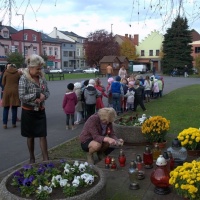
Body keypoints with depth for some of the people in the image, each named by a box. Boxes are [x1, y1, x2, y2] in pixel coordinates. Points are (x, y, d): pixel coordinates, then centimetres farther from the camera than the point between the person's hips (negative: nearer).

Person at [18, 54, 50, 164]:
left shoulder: (42, 77, 1)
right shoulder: (24, 79, -14)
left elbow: (47, 92, 7)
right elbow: (21, 96, -19)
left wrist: (43, 96, -15)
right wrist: (37, 95, -22)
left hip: (40, 111, 4)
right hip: (28, 112, -4)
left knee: (43, 135, 2)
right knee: (30, 136, 11)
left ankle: (46, 158, 10)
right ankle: (32, 158, 27)